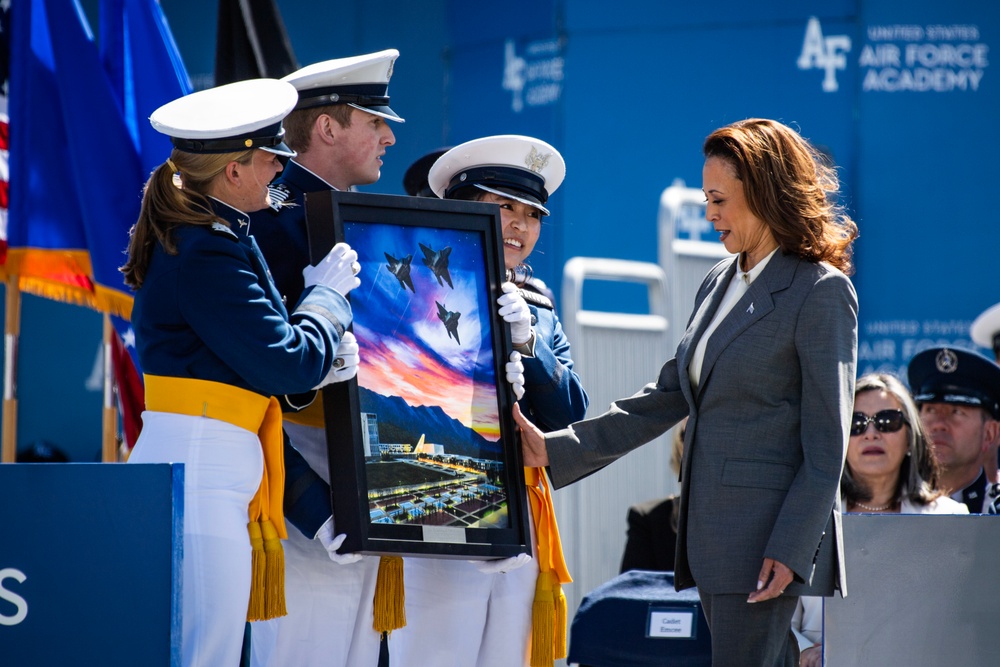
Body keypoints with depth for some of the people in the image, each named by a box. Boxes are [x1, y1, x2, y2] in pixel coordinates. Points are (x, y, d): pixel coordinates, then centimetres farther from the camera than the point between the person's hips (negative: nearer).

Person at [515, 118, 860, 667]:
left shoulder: (821, 291, -8)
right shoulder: (720, 282, 16)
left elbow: (826, 442, -11)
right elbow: (666, 397, 19)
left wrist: (789, 551, -18)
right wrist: (556, 451, 11)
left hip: (769, 535, -8)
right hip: (711, 531, 8)